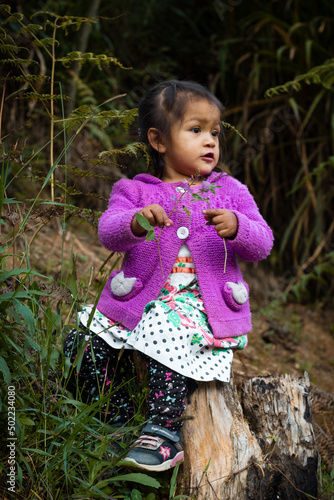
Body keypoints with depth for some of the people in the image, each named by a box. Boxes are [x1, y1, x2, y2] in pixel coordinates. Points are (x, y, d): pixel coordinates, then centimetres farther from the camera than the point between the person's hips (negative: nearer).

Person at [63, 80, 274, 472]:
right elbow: (108, 231, -10)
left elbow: (262, 245, 2)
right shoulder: (135, 191, 9)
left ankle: (164, 433, -25)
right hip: (140, 301, 2)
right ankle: (117, 419, 5)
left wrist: (236, 226, -22)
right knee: (83, 346, -16)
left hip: (199, 305, -2)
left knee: (167, 335, -34)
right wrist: (136, 222, -34)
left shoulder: (230, 192, 12)